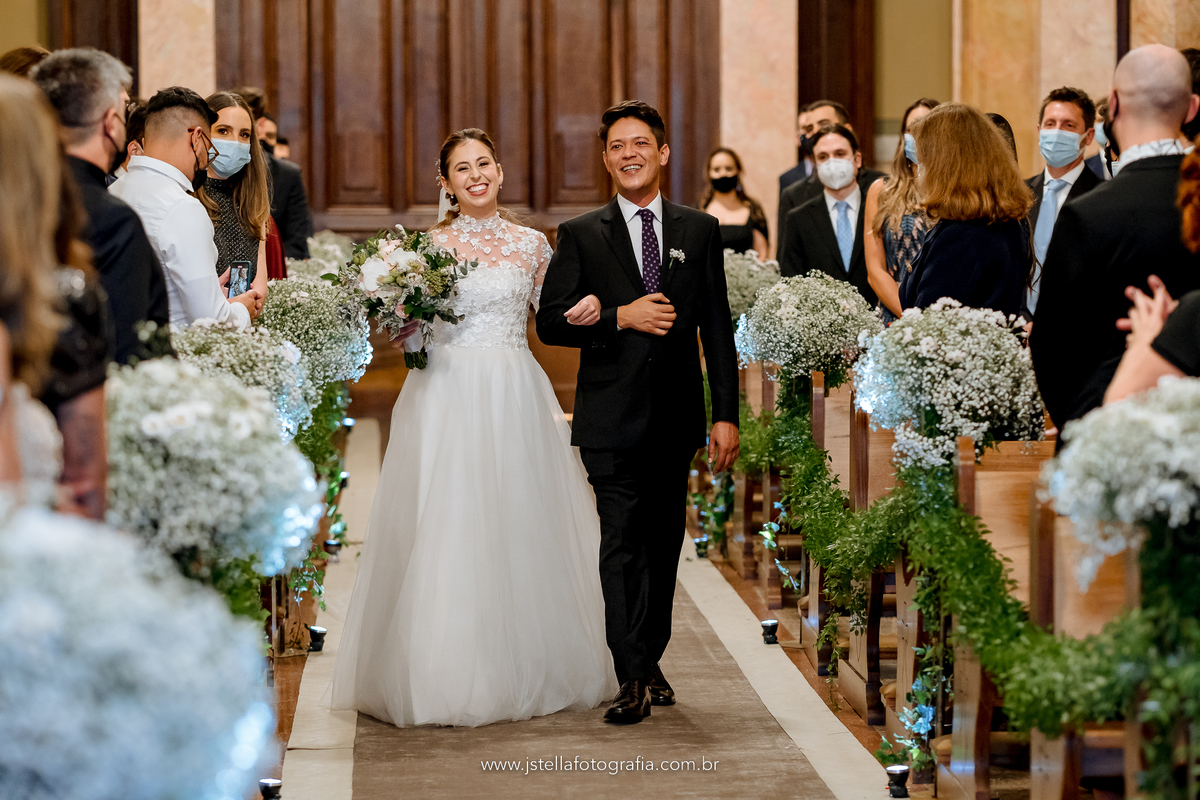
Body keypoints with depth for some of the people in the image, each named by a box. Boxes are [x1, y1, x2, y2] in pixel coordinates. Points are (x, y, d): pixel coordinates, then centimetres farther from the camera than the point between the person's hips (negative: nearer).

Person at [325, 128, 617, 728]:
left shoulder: (531, 243, 9)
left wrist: (587, 312, -6)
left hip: (515, 399, 2)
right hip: (446, 397, -2)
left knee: (520, 528, 3)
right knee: (447, 530, -4)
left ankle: (526, 672, 14)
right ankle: (450, 676, 3)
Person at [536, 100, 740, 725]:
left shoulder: (700, 230, 8)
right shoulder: (580, 235, 3)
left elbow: (717, 327, 7)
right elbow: (551, 322, -2)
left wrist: (726, 415, 2)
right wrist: (621, 317, -15)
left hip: (676, 416, 3)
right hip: (611, 416, -3)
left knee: (663, 544, 11)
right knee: (622, 544, -10)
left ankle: (649, 663, 24)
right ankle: (634, 679, -11)